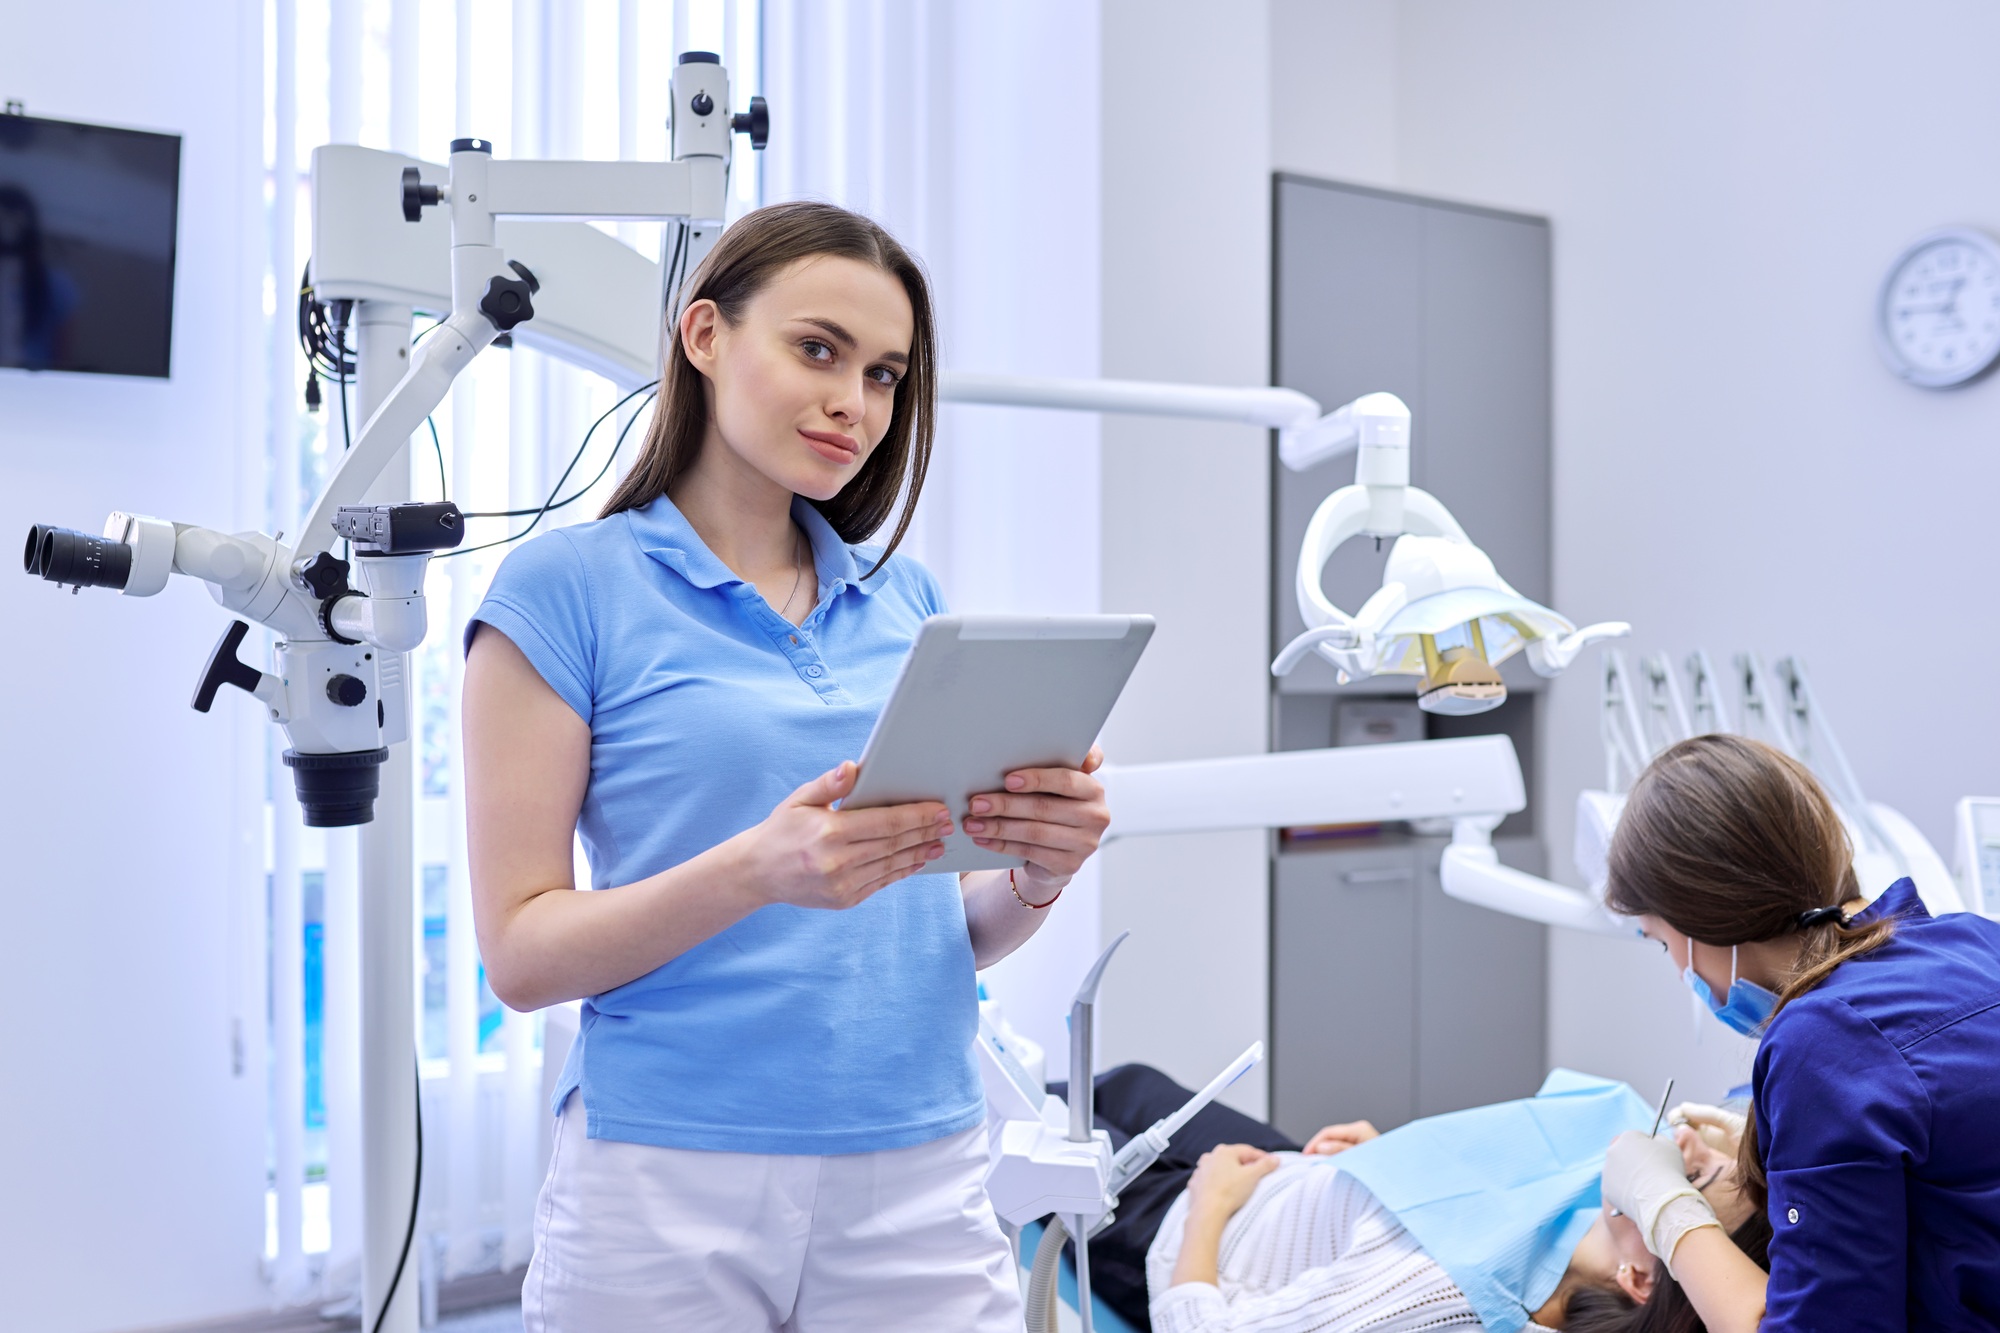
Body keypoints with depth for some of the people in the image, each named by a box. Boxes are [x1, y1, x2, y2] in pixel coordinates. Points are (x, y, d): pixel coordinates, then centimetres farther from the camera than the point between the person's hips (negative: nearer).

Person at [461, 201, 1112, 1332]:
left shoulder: (908, 601, 9)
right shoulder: (568, 587, -4)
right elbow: (521, 954, -8)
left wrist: (1039, 874, -9)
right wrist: (756, 870, -23)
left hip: (923, 1184, 4)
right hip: (668, 1184, -4)